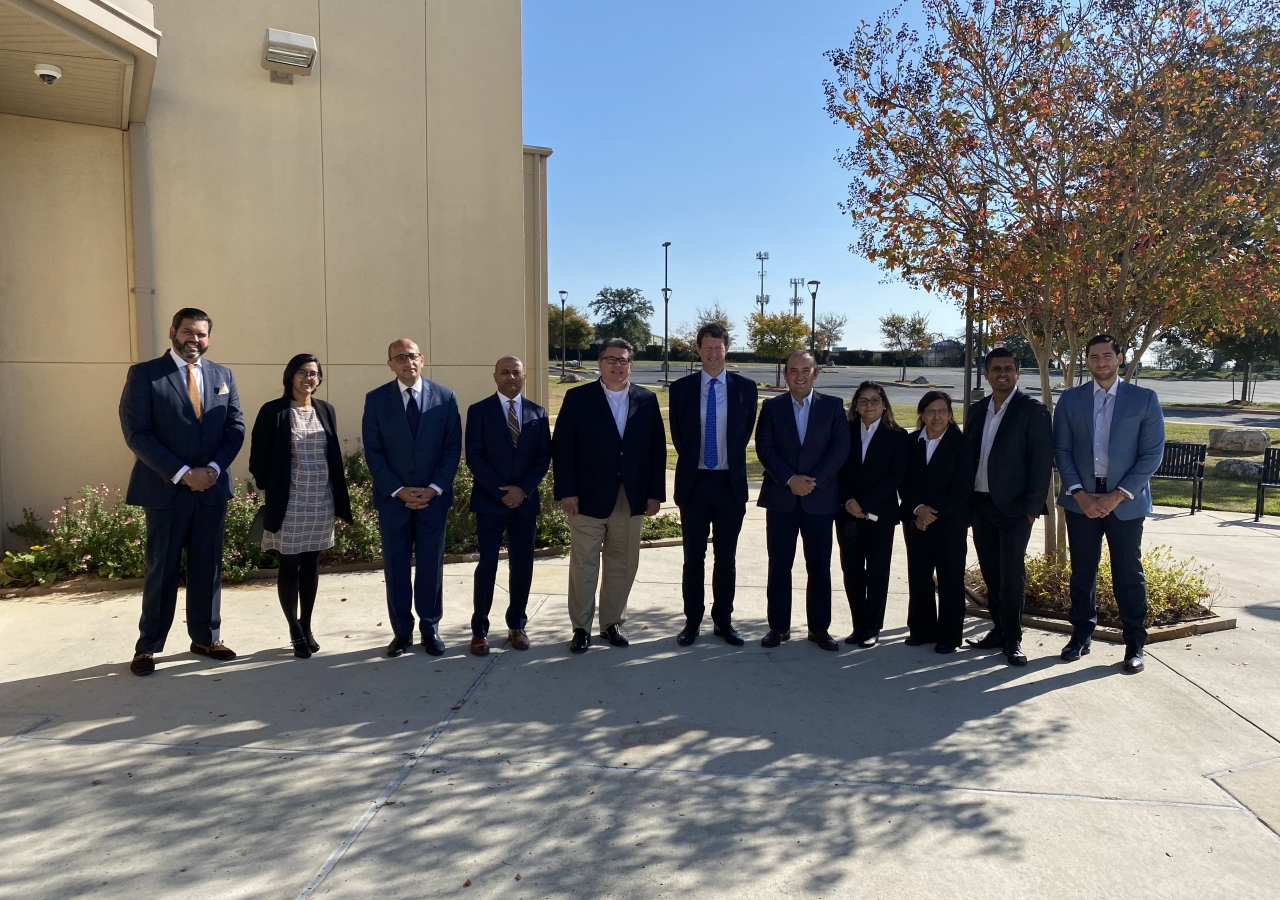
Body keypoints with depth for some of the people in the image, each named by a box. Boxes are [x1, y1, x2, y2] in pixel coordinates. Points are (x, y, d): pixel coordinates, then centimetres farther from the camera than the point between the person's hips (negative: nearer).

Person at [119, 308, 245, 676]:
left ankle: (206, 637, 22)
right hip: (166, 489, -4)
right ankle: (147, 646, 17)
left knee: (208, 566, 11)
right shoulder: (144, 374, -4)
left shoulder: (223, 376, 8)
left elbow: (235, 427, 5)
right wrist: (182, 474, -17)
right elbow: (137, 433, -11)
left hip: (212, 488, 4)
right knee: (161, 569, 5)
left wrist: (213, 468, -11)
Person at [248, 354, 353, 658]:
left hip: (322, 501, 4)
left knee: (311, 564, 12)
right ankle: (295, 631, 16)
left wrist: (341, 499, 7)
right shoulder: (273, 411, -6)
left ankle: (307, 626, 24)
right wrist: (268, 493, -6)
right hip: (289, 502, -4)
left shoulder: (325, 410, 8)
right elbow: (259, 457, -4)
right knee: (289, 565, 4)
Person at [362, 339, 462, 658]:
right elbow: (373, 451, -2)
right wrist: (398, 490, -11)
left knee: (431, 565, 8)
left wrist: (435, 488, -10)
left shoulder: (445, 397, 1)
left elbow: (453, 447, 0)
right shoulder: (376, 399, 0)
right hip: (393, 498, 0)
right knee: (396, 567, 7)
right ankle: (402, 631, 20)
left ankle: (430, 629, 21)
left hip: (434, 497, 0)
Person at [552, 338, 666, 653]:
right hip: (588, 497, -2)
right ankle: (581, 627, 17)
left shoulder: (647, 400, 6)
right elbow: (562, 447, -4)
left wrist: (655, 493, 1)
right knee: (584, 565, 5)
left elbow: (657, 449, 6)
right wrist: (566, 492, -10)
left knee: (622, 565, 10)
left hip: (631, 499, 3)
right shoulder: (578, 398, -1)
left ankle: (613, 623, 25)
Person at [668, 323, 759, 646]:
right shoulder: (681, 388, 1)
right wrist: (693, 462, 8)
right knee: (693, 557, 7)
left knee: (726, 558, 9)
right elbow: (677, 436, 8)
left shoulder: (746, 388, 0)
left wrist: (730, 463, 8)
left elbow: (745, 432, 8)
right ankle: (692, 621, 18)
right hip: (694, 482, 0)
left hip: (730, 483, 0)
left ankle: (723, 621, 21)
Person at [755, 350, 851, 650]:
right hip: (781, 498, 0)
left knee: (819, 567, 6)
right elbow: (764, 448, -3)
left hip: (819, 498, 0)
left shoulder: (833, 406, 4)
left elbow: (840, 448, -4)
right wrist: (790, 479, -15)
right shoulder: (771, 406, 5)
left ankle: (819, 628, 18)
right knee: (779, 566, 5)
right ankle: (778, 626, 16)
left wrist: (813, 481, -13)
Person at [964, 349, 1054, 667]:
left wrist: (1032, 507, -13)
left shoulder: (1032, 410, -6)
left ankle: (1012, 640, 8)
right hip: (980, 505, 5)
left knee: (1011, 575, -2)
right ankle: (999, 630, 23)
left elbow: (1042, 461, -8)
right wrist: (966, 501, 7)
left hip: (1013, 507, -5)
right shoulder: (976, 410, 11)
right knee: (991, 574, 11)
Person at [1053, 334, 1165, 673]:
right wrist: (1080, 494, -9)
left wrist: (1117, 496, -12)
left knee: (1129, 575, 5)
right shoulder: (1070, 399, 5)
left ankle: (1135, 645, 17)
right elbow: (1062, 450, 3)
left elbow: (1152, 454, -4)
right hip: (1081, 499, 2)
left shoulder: (1144, 400, 0)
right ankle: (1081, 635, 22)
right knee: (1082, 572, 10)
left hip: (1125, 501, -2)